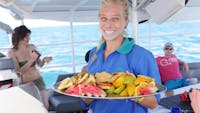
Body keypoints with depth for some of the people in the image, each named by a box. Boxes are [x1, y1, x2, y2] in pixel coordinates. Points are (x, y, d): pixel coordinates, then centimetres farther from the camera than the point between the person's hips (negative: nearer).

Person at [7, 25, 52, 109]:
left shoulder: (32, 47, -3)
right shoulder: (12, 52, -12)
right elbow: (18, 71, -18)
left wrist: (44, 60, -14)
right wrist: (31, 60, -26)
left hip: (38, 80, 3)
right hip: (24, 84, -2)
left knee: (45, 106, -4)